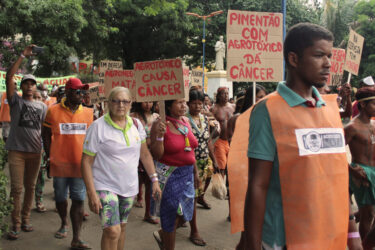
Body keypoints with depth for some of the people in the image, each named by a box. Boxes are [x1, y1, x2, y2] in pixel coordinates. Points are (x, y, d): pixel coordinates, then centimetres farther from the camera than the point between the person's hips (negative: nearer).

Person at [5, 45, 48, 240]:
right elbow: (9, 77, -9)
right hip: (17, 150, -3)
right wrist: (23, 56, -11)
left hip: (35, 151, 3)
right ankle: (16, 224, 3)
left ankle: (25, 219, 21)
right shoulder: (16, 101, 3)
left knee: (30, 187, 10)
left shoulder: (42, 106, 12)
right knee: (16, 188, -4)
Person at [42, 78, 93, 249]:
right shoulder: (53, 111, -1)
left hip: (80, 164, 1)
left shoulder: (88, 112, 6)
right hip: (59, 163, -1)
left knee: (78, 200, 0)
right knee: (60, 198, 14)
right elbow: (46, 135, 5)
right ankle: (64, 224, 41)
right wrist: (49, 157, 1)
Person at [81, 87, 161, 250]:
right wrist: (92, 193, -18)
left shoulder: (136, 124, 2)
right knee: (112, 230, -14)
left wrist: (154, 180, 5)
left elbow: (145, 154, 10)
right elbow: (86, 161, -12)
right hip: (105, 186, -4)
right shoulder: (98, 126, -12)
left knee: (121, 227, 16)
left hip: (129, 187, 5)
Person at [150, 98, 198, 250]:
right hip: (169, 175, -7)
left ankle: (161, 234, 40)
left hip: (187, 174, 7)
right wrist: (159, 136, -30)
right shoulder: (160, 124, -15)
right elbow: (156, 155, -15)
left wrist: (195, 172, 14)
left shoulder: (185, 121, 5)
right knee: (172, 216, 4)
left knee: (185, 213, 13)